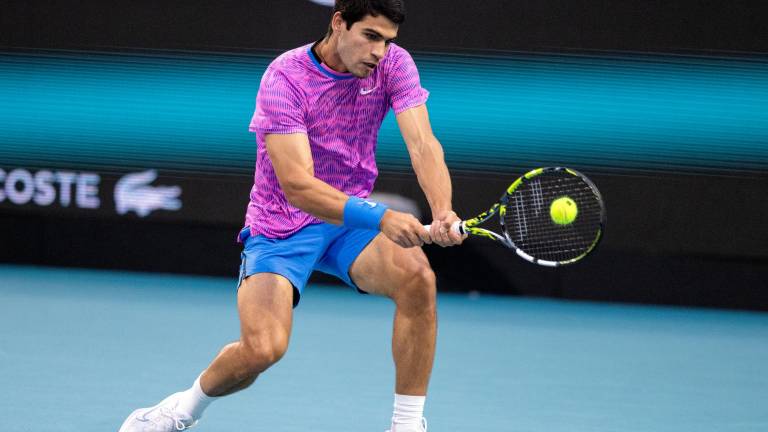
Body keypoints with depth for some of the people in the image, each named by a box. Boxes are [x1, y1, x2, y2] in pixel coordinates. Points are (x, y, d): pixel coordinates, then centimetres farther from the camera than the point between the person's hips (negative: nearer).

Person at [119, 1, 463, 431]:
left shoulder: (394, 64, -9)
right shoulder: (285, 78, -22)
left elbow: (423, 145, -20)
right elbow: (297, 185, -30)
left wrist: (443, 213, -40)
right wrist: (380, 217, -43)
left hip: (354, 215, 4)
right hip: (281, 228, -3)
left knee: (417, 275, -27)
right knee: (263, 348, -21)